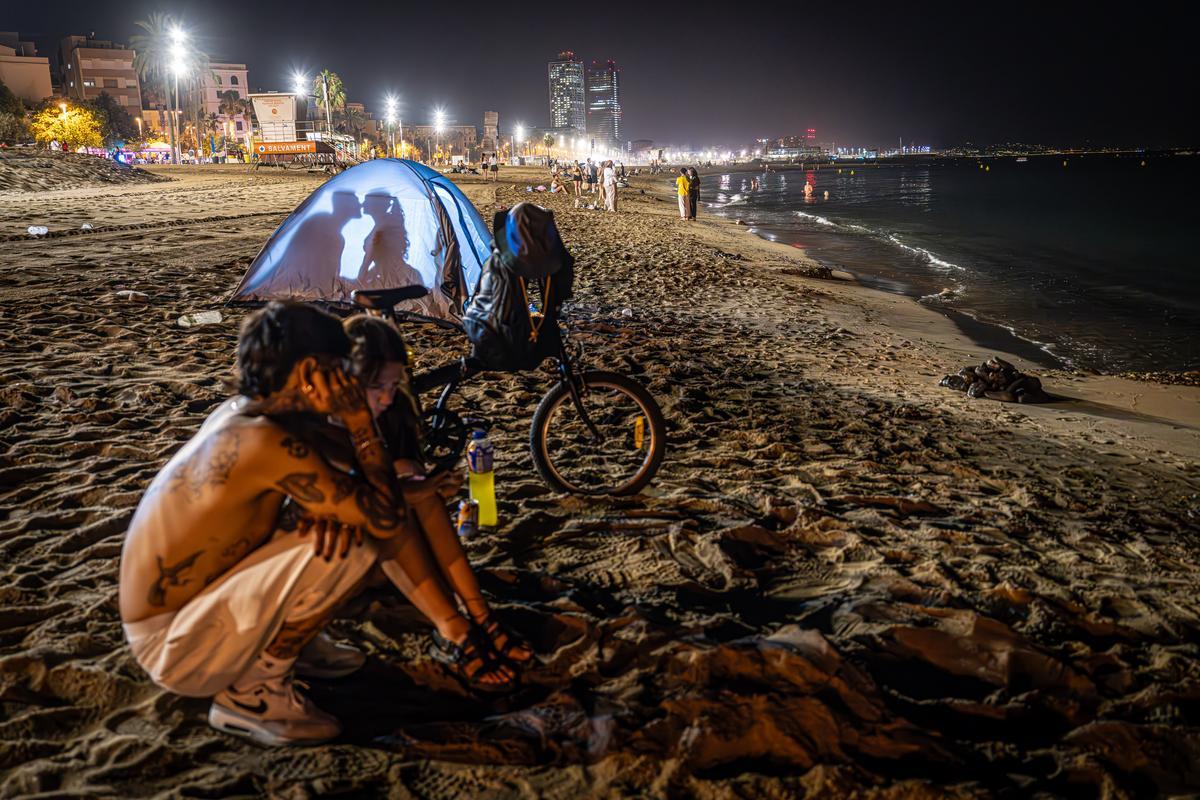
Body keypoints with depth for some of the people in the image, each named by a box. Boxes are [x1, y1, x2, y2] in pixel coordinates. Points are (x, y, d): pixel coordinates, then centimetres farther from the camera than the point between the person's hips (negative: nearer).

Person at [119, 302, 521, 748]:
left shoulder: (236, 414, 0)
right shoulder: (266, 441, -27)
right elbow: (388, 520, -24)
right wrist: (360, 424, -15)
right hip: (175, 651, -9)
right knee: (353, 543, -24)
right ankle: (252, 693, -8)